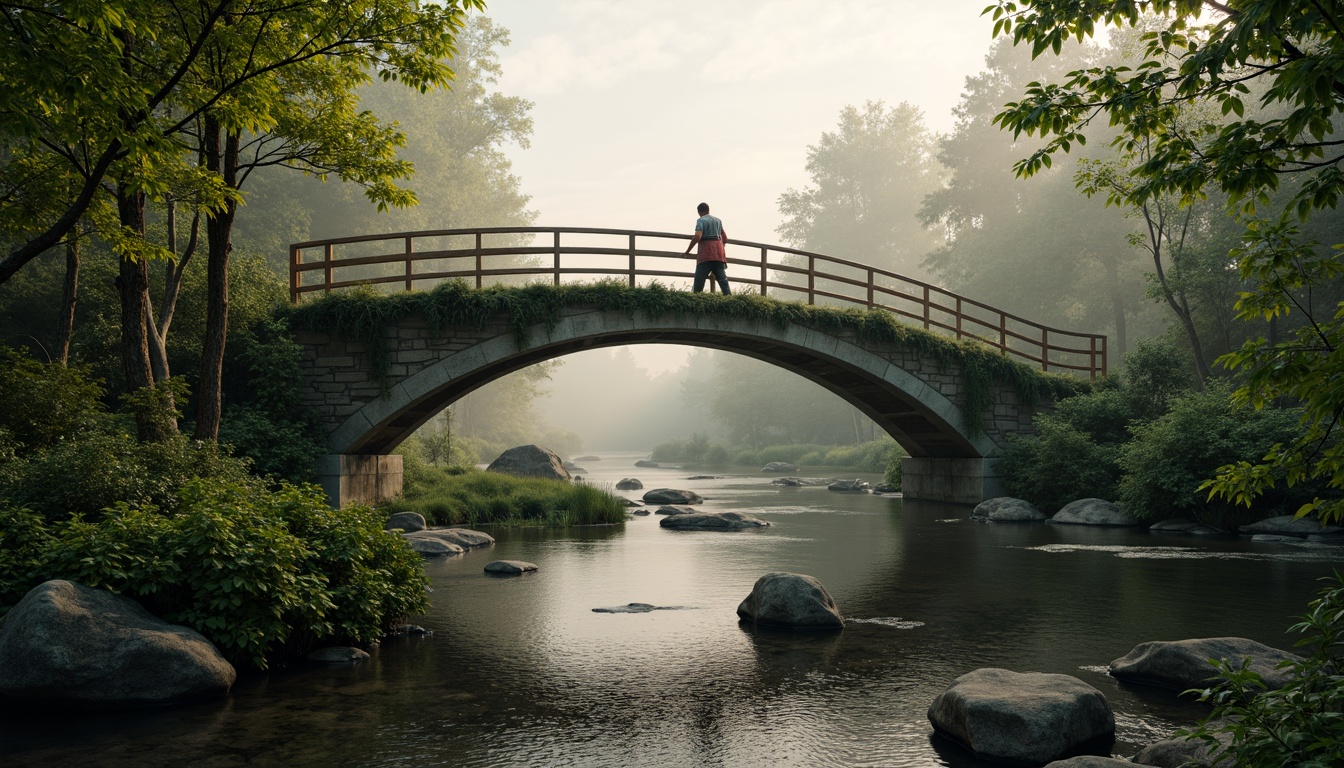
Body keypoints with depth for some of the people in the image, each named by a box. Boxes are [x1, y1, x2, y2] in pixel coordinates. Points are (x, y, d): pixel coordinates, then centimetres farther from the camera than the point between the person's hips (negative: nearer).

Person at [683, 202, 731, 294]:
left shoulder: (701, 220, -2)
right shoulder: (718, 220, 18)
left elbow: (697, 237, -17)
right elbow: (725, 239, 20)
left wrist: (687, 251, -10)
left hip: (706, 253, -5)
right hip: (719, 252, 5)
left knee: (699, 278, -5)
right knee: (722, 278, 1)